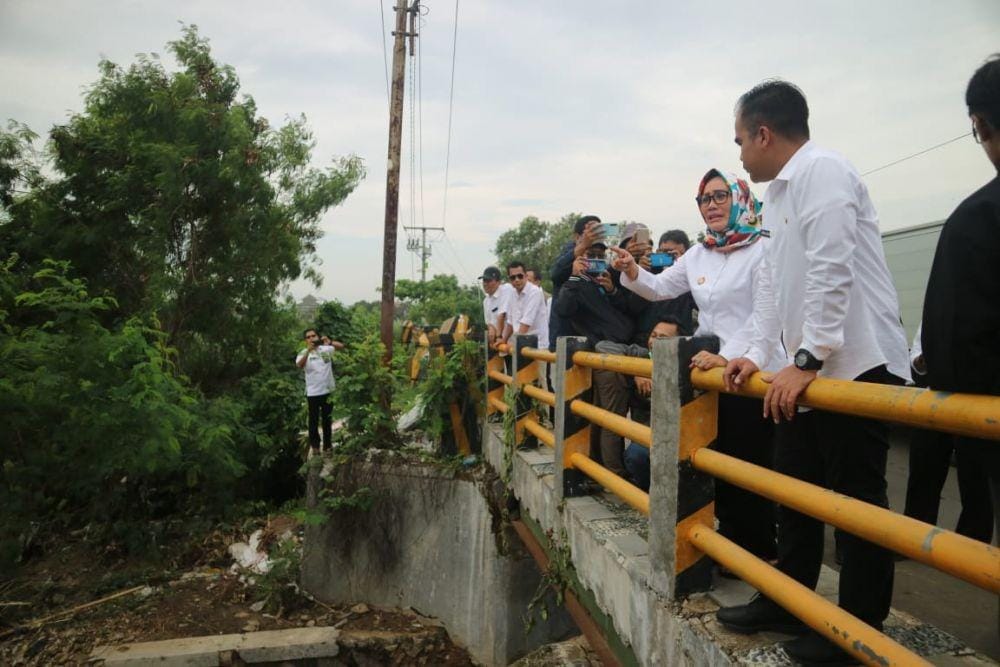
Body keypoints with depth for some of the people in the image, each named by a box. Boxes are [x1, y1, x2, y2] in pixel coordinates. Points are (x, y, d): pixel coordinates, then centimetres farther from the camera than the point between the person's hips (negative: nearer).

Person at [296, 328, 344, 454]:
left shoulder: (326, 349, 0)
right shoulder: (304, 353, -5)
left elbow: (341, 346, -11)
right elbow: (299, 365, -24)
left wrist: (329, 342, -29)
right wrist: (308, 351, -38)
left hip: (328, 390, 2)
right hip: (313, 392, -2)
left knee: (327, 419, 14)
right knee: (313, 420, 8)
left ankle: (327, 446, 25)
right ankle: (314, 446, 23)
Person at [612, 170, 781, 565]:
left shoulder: (762, 250, -9)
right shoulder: (698, 255, 11)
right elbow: (659, 288, 17)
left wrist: (729, 357, -28)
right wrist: (633, 272, -4)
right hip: (711, 370, 7)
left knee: (750, 467, 2)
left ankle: (761, 552, 21)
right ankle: (731, 544, 32)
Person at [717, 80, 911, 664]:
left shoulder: (822, 170, -11)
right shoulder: (777, 196, 18)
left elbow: (831, 273, -21)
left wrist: (807, 361, -21)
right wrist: (758, 354, 9)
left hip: (855, 365, -9)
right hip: (806, 368, 10)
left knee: (858, 499, 1)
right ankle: (788, 603, 28)